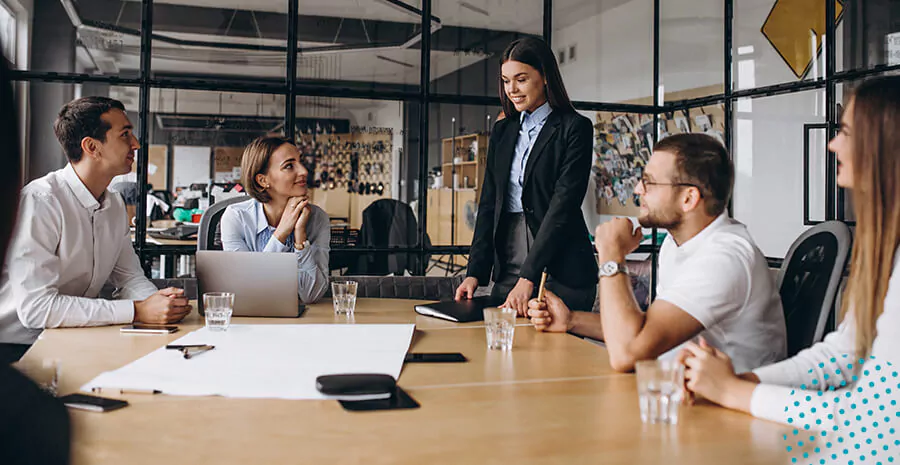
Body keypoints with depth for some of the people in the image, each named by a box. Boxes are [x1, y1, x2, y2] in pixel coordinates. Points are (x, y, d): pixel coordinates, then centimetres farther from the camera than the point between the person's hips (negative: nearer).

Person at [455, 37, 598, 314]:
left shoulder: (575, 128, -4)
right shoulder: (502, 131, 14)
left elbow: (563, 205, -13)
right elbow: (489, 203, 11)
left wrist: (529, 277, -20)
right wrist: (475, 272, -1)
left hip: (560, 273, -5)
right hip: (507, 269, 5)